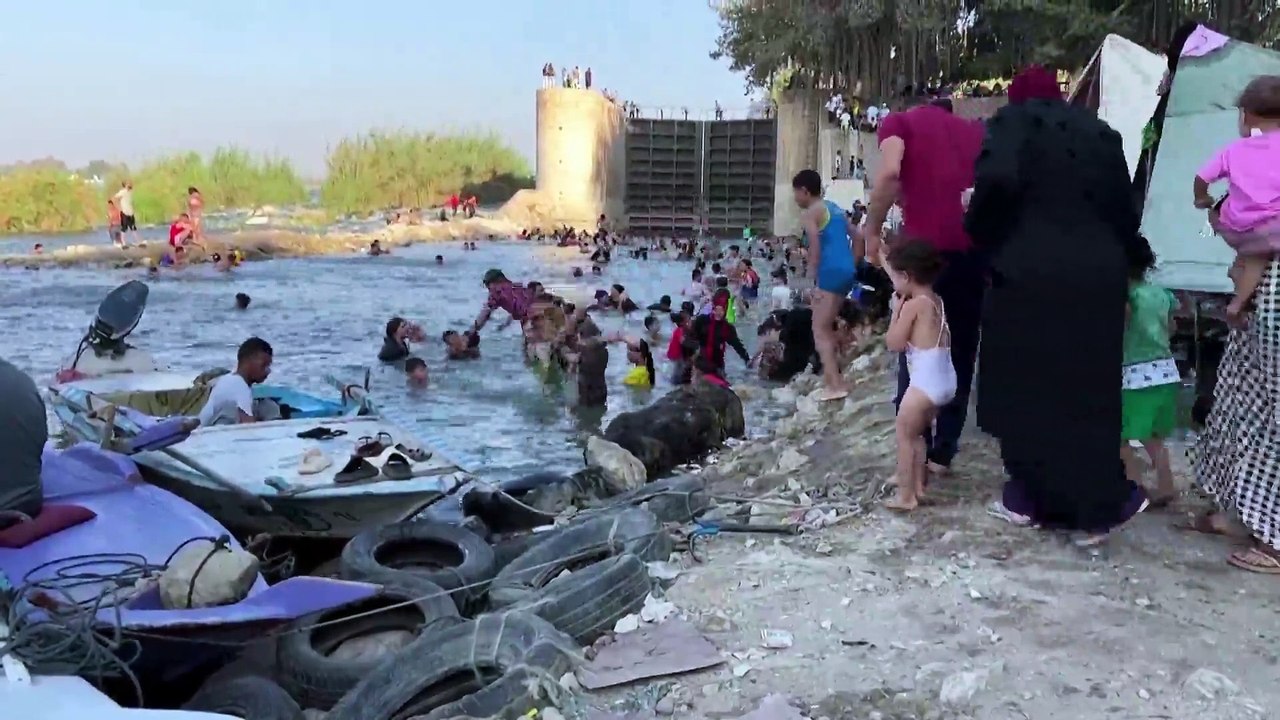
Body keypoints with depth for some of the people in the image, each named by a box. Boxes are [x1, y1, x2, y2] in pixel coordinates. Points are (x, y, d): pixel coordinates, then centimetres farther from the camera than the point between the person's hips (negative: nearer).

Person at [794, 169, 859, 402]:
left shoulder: (810, 213, -2)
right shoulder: (835, 208, 23)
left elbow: (815, 247, -15)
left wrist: (814, 281, -15)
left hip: (831, 272, -9)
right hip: (847, 271, 9)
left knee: (819, 330, -7)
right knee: (826, 326, 20)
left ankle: (835, 385, -16)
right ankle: (830, 377, 24)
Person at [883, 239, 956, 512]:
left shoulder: (913, 306, -15)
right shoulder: (937, 301, 10)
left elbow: (894, 344, -12)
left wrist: (896, 308, -4)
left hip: (926, 382, -9)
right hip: (945, 380, 9)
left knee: (904, 435, 4)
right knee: (916, 433, 24)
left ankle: (906, 496, 6)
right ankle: (917, 484, 32)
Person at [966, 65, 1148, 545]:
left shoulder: (1012, 122, 2)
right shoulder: (1100, 132, 18)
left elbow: (998, 181, -18)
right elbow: (1125, 209, 14)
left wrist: (983, 236, -3)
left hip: (1031, 275, -4)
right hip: (1098, 276, 5)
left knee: (1026, 386, 7)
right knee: (1089, 389, 10)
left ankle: (1029, 497, 14)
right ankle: (1095, 508, 11)